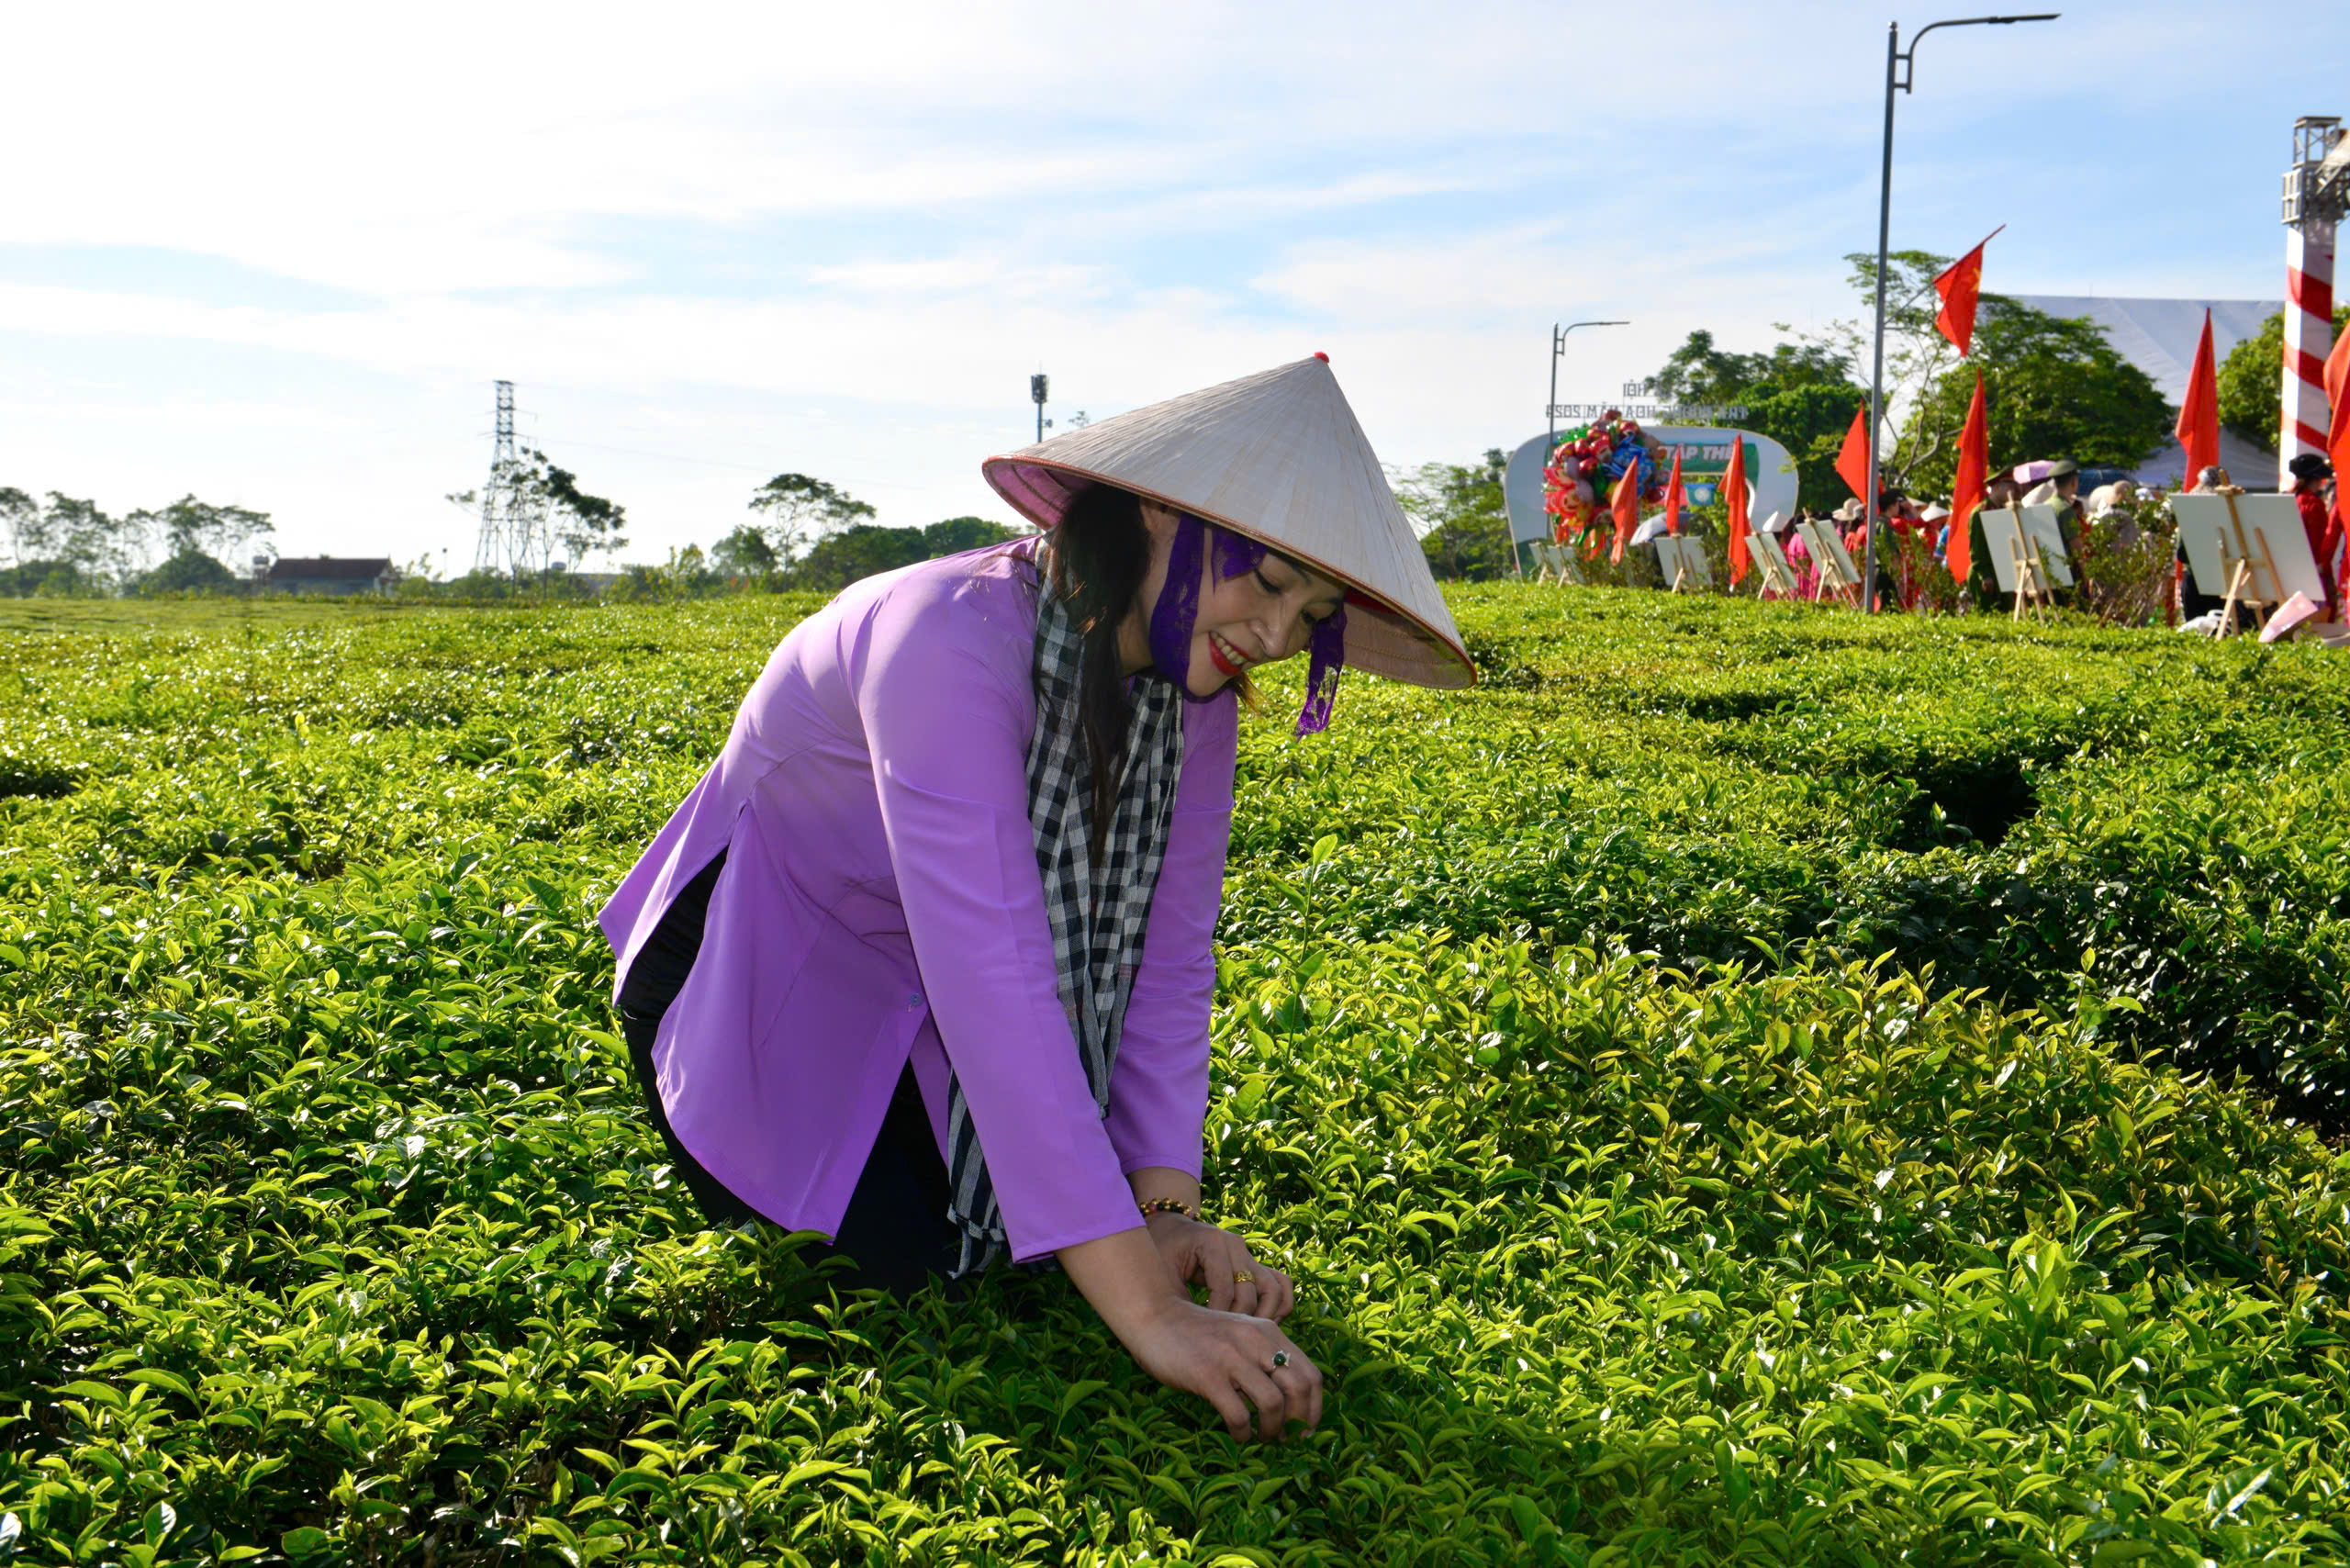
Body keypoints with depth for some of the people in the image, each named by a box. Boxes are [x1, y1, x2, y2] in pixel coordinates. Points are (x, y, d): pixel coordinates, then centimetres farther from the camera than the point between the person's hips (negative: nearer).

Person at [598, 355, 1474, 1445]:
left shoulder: (1194, 698, -14)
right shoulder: (954, 637, -38)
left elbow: (1166, 957, -13)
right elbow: (988, 970, -46)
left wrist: (1165, 1205, -28)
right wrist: (1144, 1308, -49)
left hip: (914, 999, 6)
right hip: (768, 962, -6)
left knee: (1010, 1233, -5)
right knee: (903, 1261, -14)